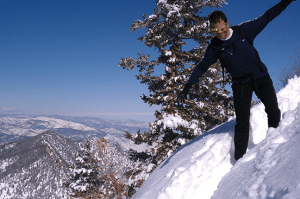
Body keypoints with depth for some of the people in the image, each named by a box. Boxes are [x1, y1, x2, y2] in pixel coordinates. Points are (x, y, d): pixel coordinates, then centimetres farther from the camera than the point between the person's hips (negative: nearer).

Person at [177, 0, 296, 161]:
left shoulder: (244, 30, -5)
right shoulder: (214, 47, -6)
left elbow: (266, 18, 6)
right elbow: (201, 67, 0)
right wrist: (187, 88, -4)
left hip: (261, 77, 2)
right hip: (240, 84, -1)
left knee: (273, 110, -7)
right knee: (242, 121, -6)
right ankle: (240, 158, 4)